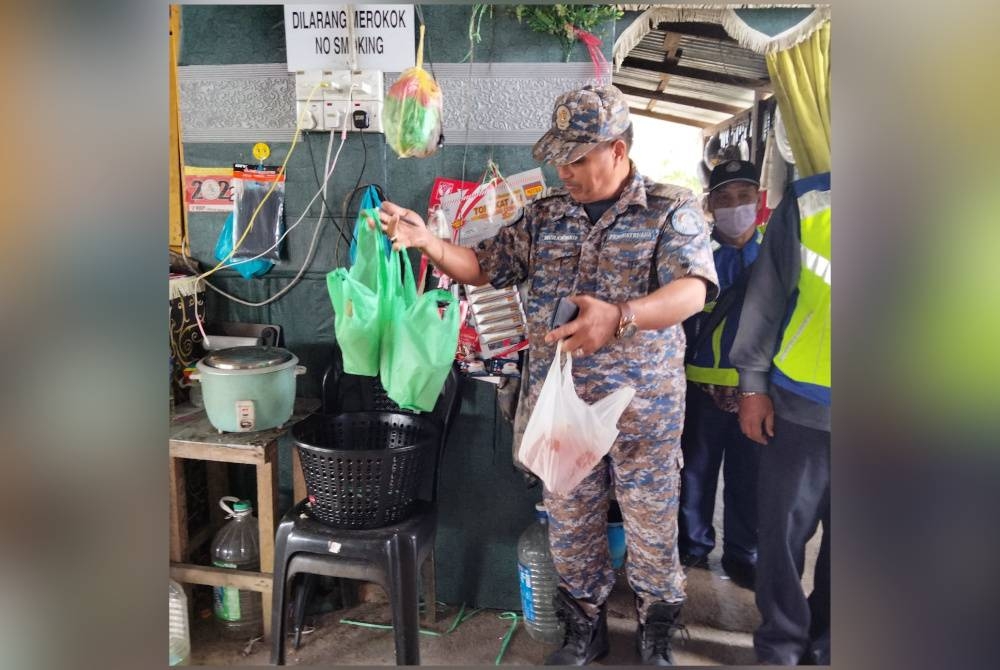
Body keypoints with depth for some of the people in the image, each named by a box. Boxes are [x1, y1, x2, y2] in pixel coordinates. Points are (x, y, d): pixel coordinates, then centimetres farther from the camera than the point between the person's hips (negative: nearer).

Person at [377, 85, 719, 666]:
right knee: (571, 522, 14)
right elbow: (485, 266, 10)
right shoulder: (545, 216, 6)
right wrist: (426, 241, -8)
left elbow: (691, 290, -22)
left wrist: (619, 317, -40)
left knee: (652, 526, 10)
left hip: (644, 405, -3)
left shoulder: (672, 210, -7)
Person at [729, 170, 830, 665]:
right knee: (783, 531, 8)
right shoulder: (806, 200, -2)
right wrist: (753, 386, -2)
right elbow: (766, 296, 0)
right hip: (800, 405, 0)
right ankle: (781, 646, 28)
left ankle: (822, 647, 33)